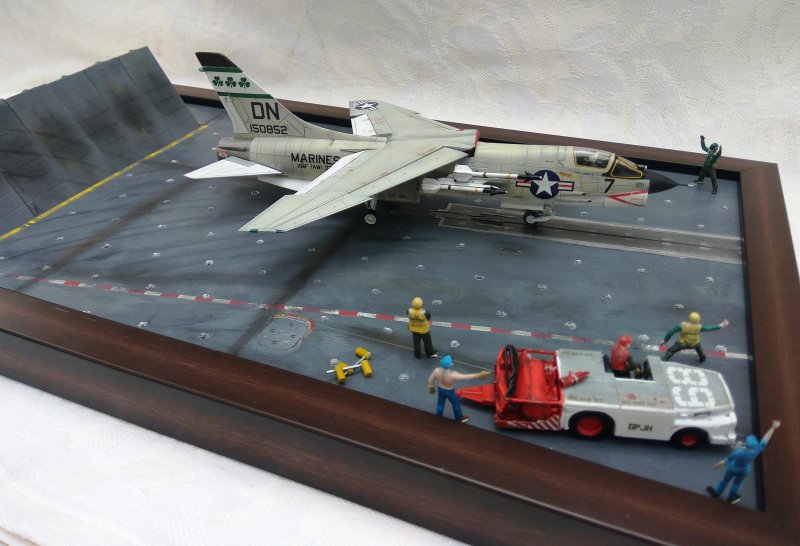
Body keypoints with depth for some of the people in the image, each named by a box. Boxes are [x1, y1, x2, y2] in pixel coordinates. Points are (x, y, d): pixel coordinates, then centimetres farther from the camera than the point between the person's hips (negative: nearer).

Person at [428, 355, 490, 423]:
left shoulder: (437, 371, -29)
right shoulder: (453, 375, -42)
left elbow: (430, 380, -11)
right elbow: (466, 376, -34)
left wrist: (431, 387, 11)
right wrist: (479, 375, -26)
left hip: (440, 389, 4)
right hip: (450, 391, -3)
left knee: (440, 403, 28)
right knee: (456, 403, 25)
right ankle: (459, 418, 48)